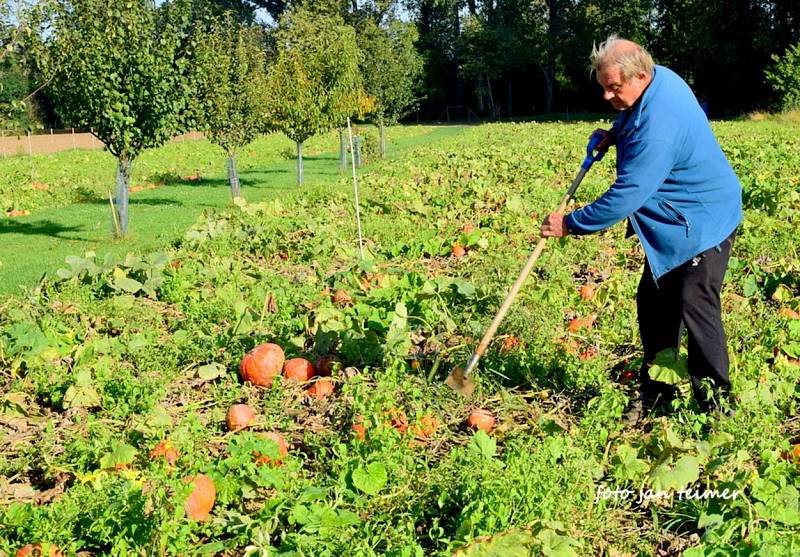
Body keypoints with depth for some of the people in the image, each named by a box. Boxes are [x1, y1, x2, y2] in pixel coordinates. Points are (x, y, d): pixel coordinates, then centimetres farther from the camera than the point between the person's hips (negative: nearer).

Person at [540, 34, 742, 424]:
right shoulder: (660, 76, -3)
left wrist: (570, 224, -20)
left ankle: (716, 406, 3)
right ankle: (655, 389, 23)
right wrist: (614, 134, 4)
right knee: (653, 304, 11)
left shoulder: (657, 128, -32)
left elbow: (626, 196, -29)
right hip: (674, 221, 10)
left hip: (702, 223, -10)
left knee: (695, 308, -9)